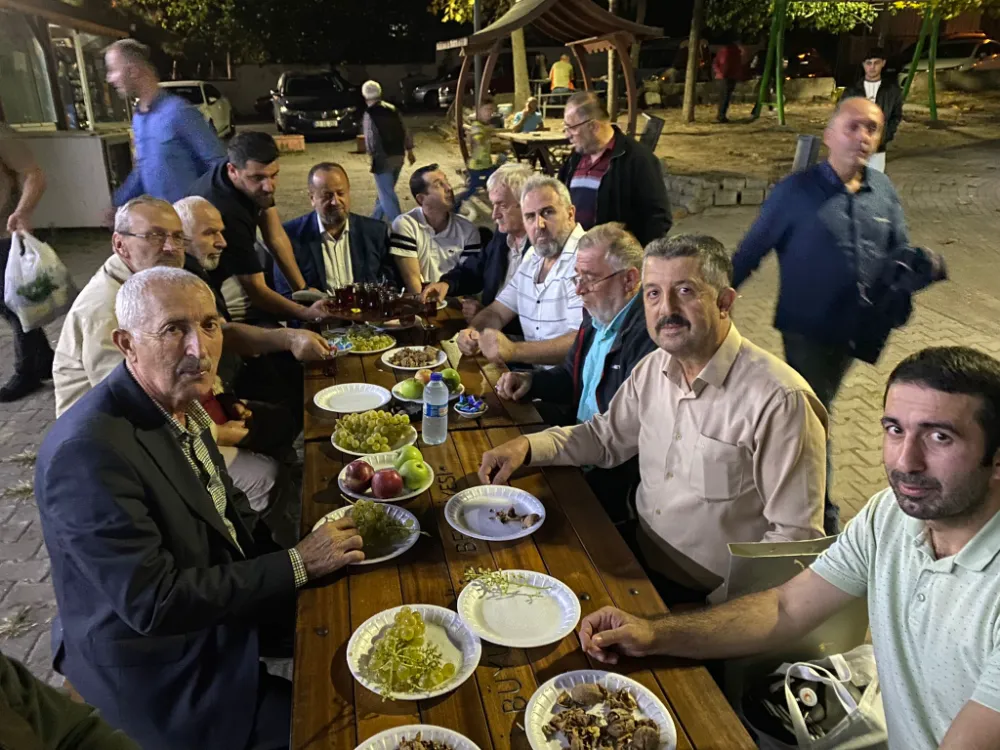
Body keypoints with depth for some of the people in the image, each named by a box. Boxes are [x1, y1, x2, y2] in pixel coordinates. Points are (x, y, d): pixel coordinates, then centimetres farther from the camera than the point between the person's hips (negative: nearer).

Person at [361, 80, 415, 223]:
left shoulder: (369, 114, -11)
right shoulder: (393, 109, 8)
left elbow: (371, 141, -16)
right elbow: (405, 132, 11)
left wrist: (371, 152, 1)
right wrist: (409, 151, 20)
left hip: (383, 159, -7)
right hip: (398, 156, 7)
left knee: (387, 195, -1)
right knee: (386, 191, 20)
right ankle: (375, 220, 35)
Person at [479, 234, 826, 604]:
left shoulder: (780, 400, -22)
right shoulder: (652, 369, 2)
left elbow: (794, 537, -18)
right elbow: (606, 436, 16)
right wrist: (527, 446, 1)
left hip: (709, 599, -6)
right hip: (640, 560, 6)